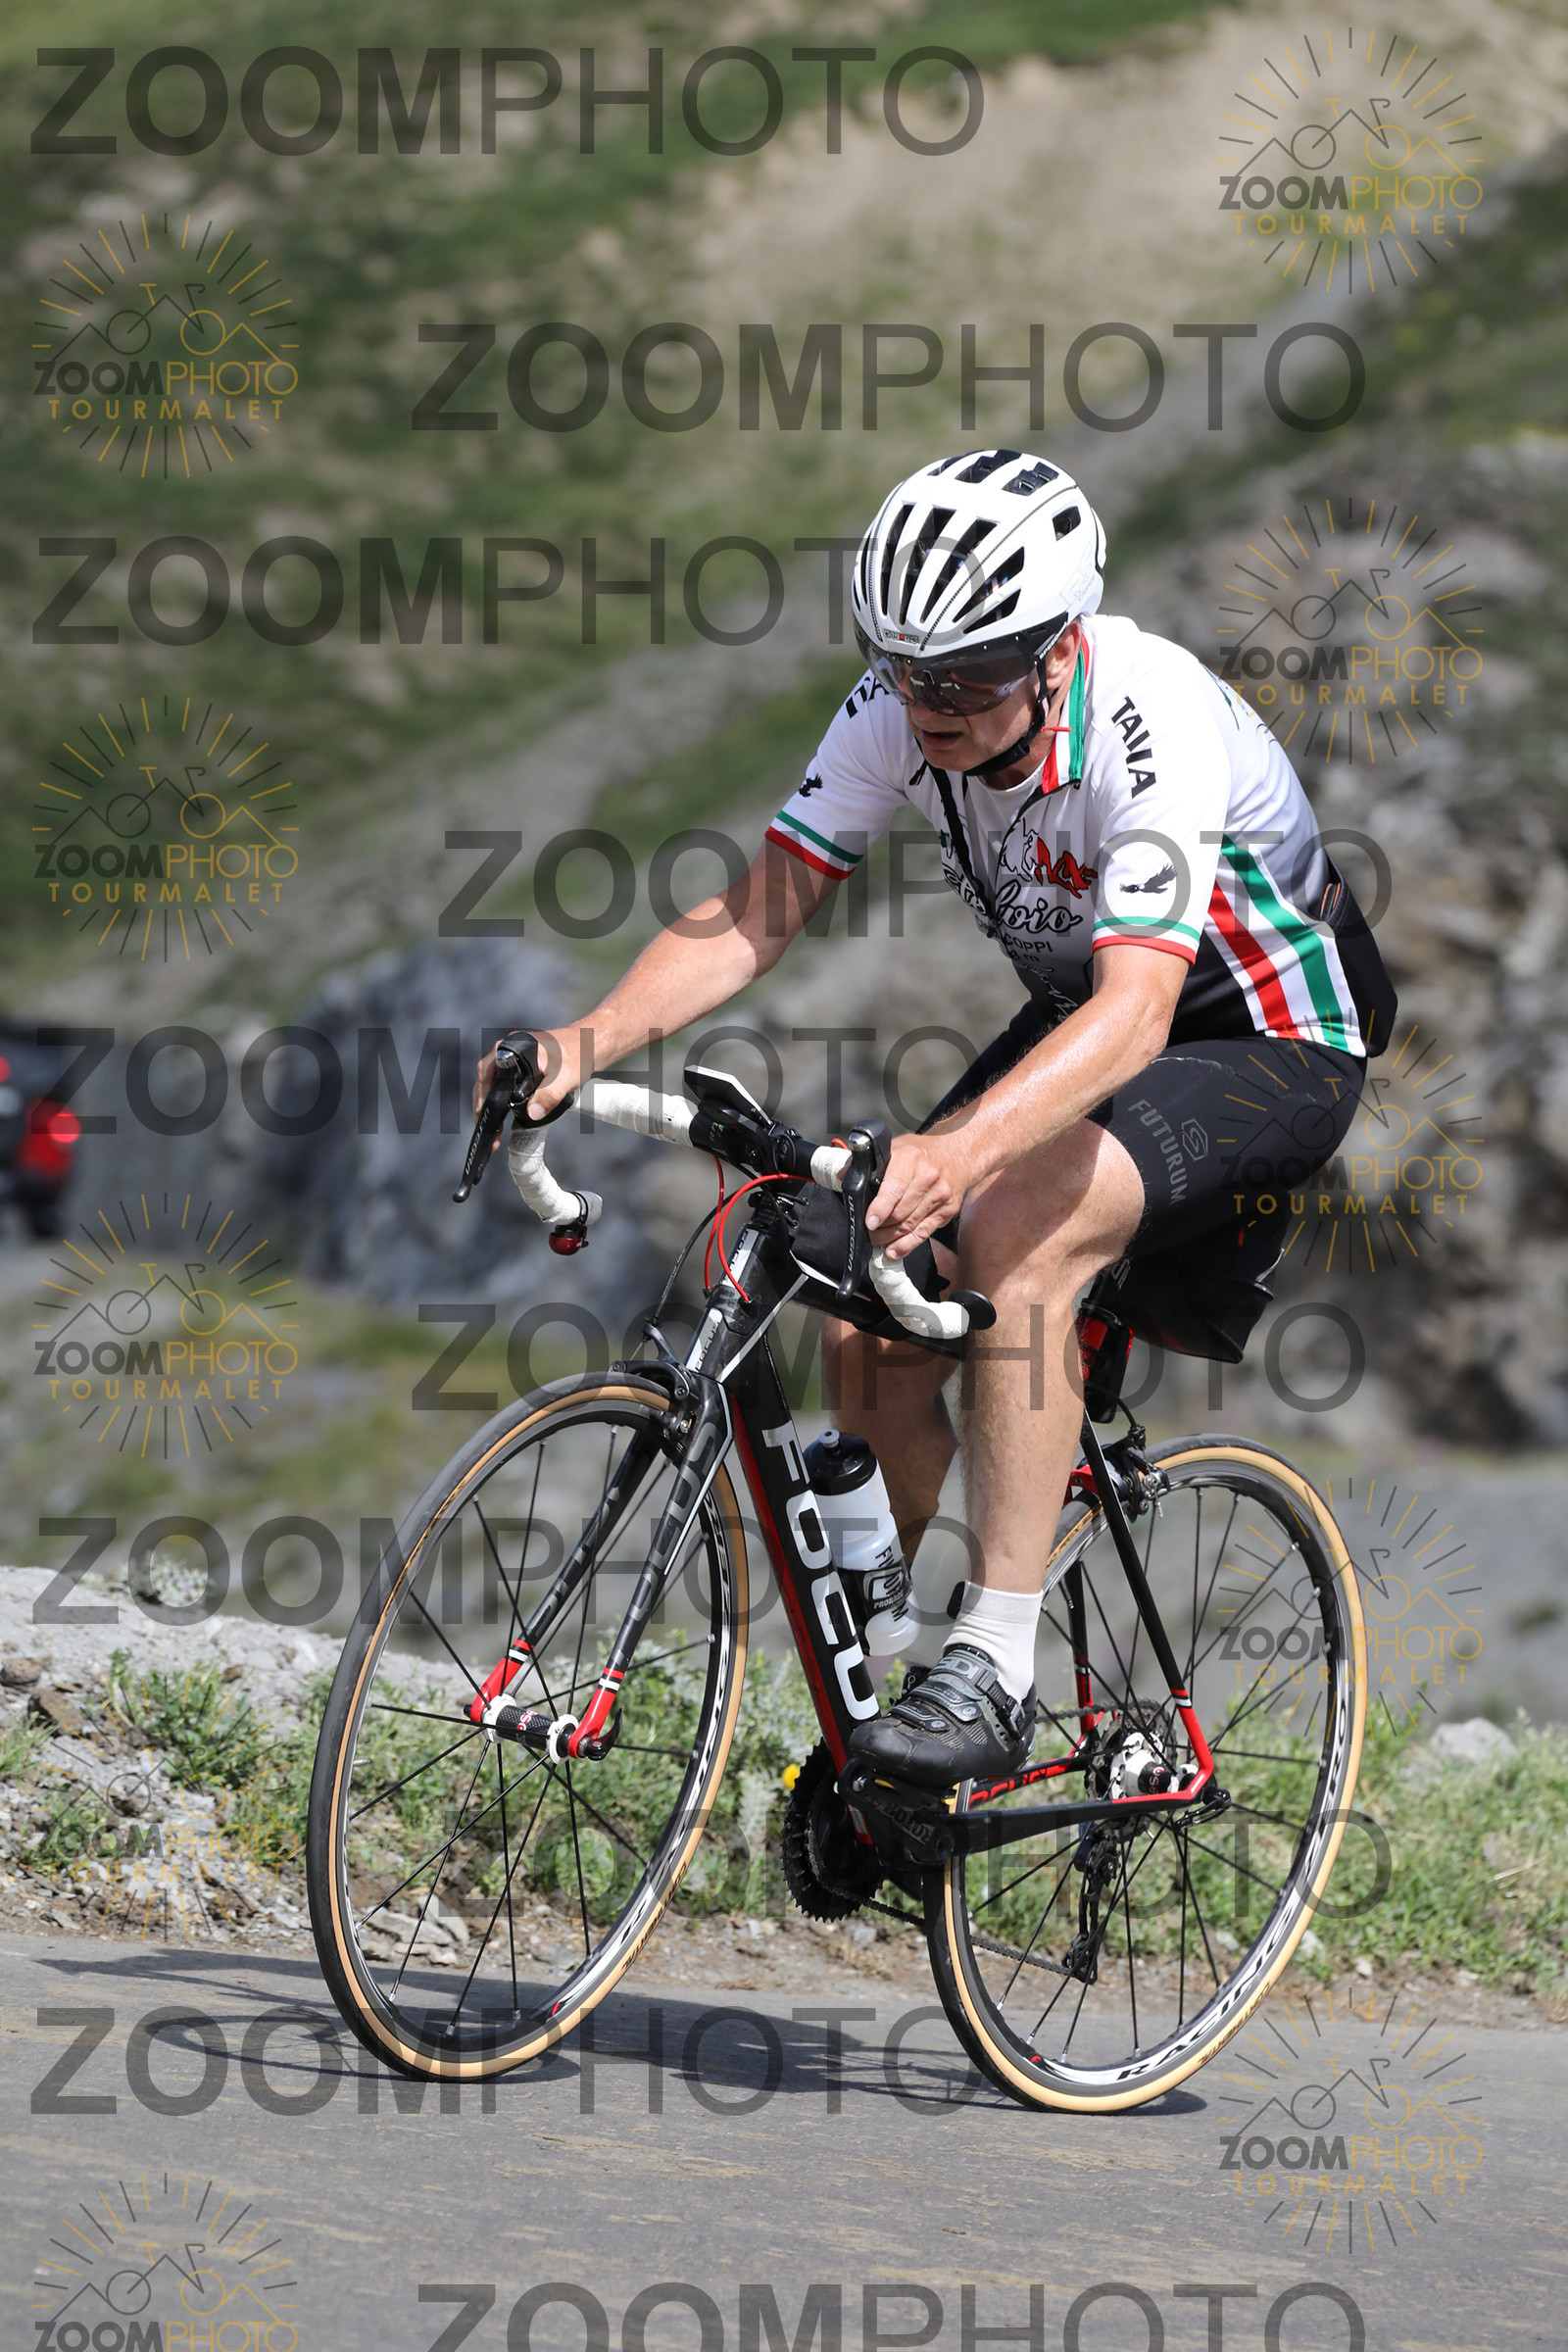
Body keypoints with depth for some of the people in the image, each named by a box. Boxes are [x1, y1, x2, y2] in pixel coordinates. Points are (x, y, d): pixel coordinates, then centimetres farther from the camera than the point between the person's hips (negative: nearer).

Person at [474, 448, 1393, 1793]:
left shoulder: (1152, 724, -35)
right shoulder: (899, 715, -16)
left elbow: (1135, 1009, -46)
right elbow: (753, 918, -16)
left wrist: (954, 1153, -62)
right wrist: (585, 1046, -35)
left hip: (1270, 1041, -7)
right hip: (1087, 1021, 7)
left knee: (1020, 1226, -33)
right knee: (872, 1323, -11)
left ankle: (995, 1677, -29)